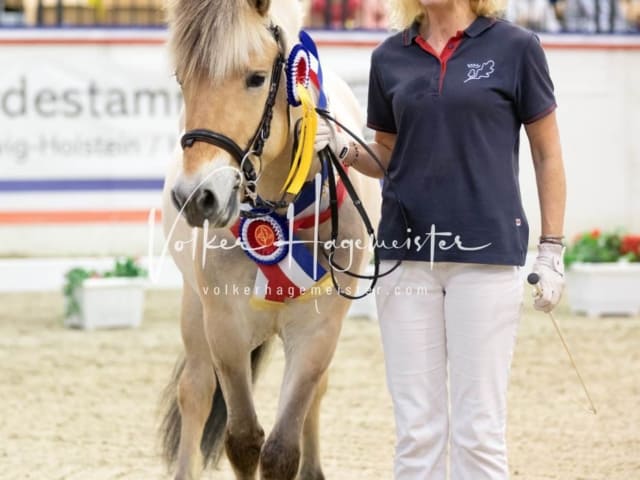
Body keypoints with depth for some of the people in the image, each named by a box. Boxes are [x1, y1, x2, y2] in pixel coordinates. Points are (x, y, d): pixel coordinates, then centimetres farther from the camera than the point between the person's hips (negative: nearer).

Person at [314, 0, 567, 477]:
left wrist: (551, 251, -1)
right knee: (416, 429, 6)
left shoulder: (514, 48, -2)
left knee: (478, 429, -1)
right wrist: (345, 149, -3)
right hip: (406, 250, 3)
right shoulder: (390, 57, 8)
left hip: (487, 251, -3)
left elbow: (547, 155, 3)